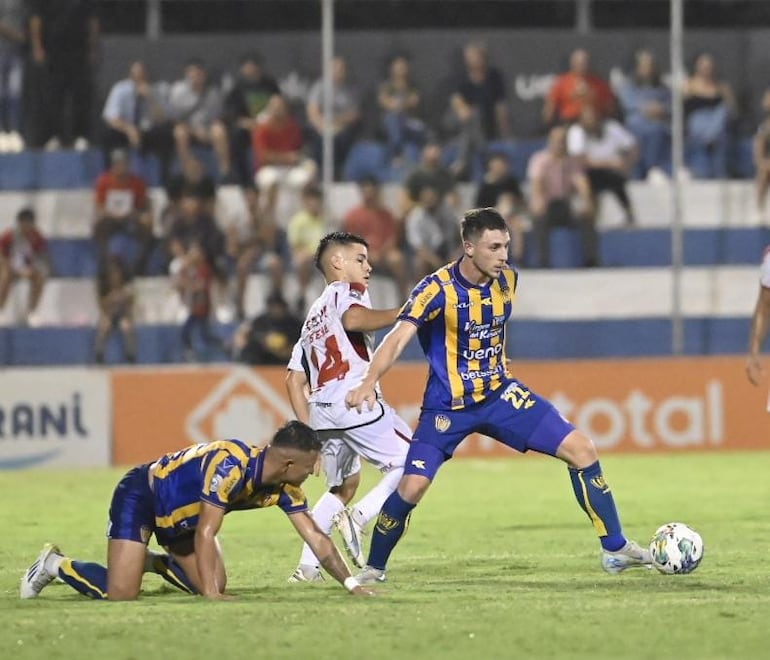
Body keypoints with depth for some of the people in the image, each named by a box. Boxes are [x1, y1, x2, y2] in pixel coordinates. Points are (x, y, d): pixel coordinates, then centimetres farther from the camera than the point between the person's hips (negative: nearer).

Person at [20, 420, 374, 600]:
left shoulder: (284, 486, -11)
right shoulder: (231, 465, -36)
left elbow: (315, 537, -6)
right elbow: (205, 534, -36)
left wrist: (352, 585, -13)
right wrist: (210, 595, -39)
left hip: (180, 515, 8)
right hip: (140, 496, -8)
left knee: (214, 586, 2)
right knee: (121, 594, -19)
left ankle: (155, 562, 27)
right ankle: (55, 564, 6)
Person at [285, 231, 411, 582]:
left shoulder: (313, 316, 31)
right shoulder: (346, 291, 7)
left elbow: (294, 381, 26)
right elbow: (354, 319, -19)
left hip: (320, 406, 8)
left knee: (343, 486, 21)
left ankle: (307, 566, 12)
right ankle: (359, 517, -22)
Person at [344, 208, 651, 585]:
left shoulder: (507, 280, -2)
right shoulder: (439, 289, -21)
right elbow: (398, 338, -32)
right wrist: (368, 384, -46)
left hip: (499, 394, 5)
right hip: (448, 406, -5)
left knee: (581, 450, -5)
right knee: (412, 487, -18)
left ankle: (615, 550, 5)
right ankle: (374, 568, 8)